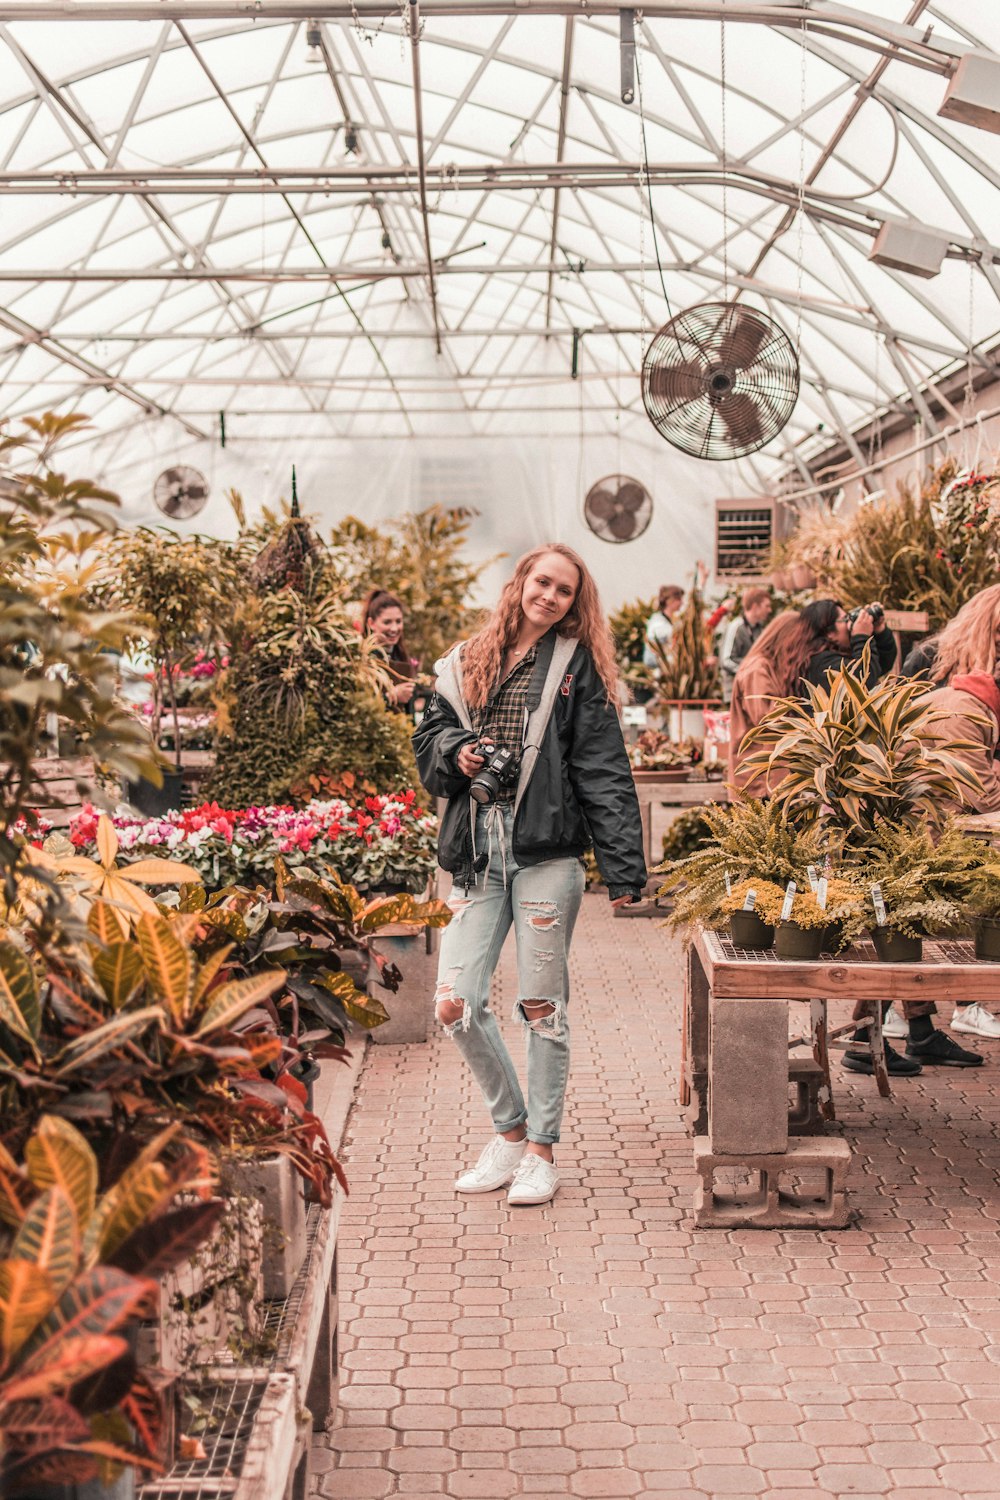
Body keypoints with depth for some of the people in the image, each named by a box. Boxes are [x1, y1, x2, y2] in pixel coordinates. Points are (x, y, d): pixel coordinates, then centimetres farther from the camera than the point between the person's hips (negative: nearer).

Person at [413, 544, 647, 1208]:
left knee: (542, 1006, 2)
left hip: (546, 851, -3)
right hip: (477, 853, 4)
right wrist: (457, 752, -4)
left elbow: (605, 772, -2)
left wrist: (623, 867, -9)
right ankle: (511, 1129, 21)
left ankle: (541, 1150, 17)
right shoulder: (467, 664, 15)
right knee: (456, 1005, 0)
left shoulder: (576, 667, 4)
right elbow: (428, 741, 20)